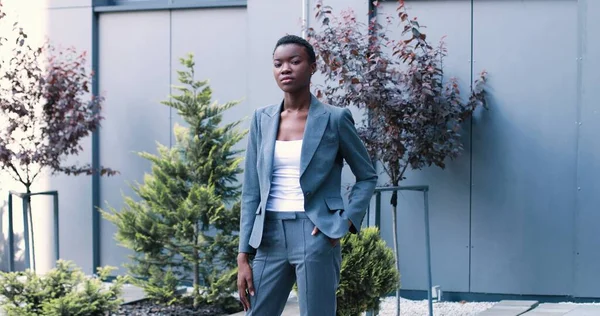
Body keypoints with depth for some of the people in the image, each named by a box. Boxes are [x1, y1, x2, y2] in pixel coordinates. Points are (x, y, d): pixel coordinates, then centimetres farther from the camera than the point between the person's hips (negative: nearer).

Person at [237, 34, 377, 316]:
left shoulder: (334, 118, -2)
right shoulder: (262, 119, 8)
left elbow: (367, 176, 7)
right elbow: (251, 190, 8)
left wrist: (345, 223, -8)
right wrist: (243, 257, 3)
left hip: (315, 236, -4)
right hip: (270, 236, 4)